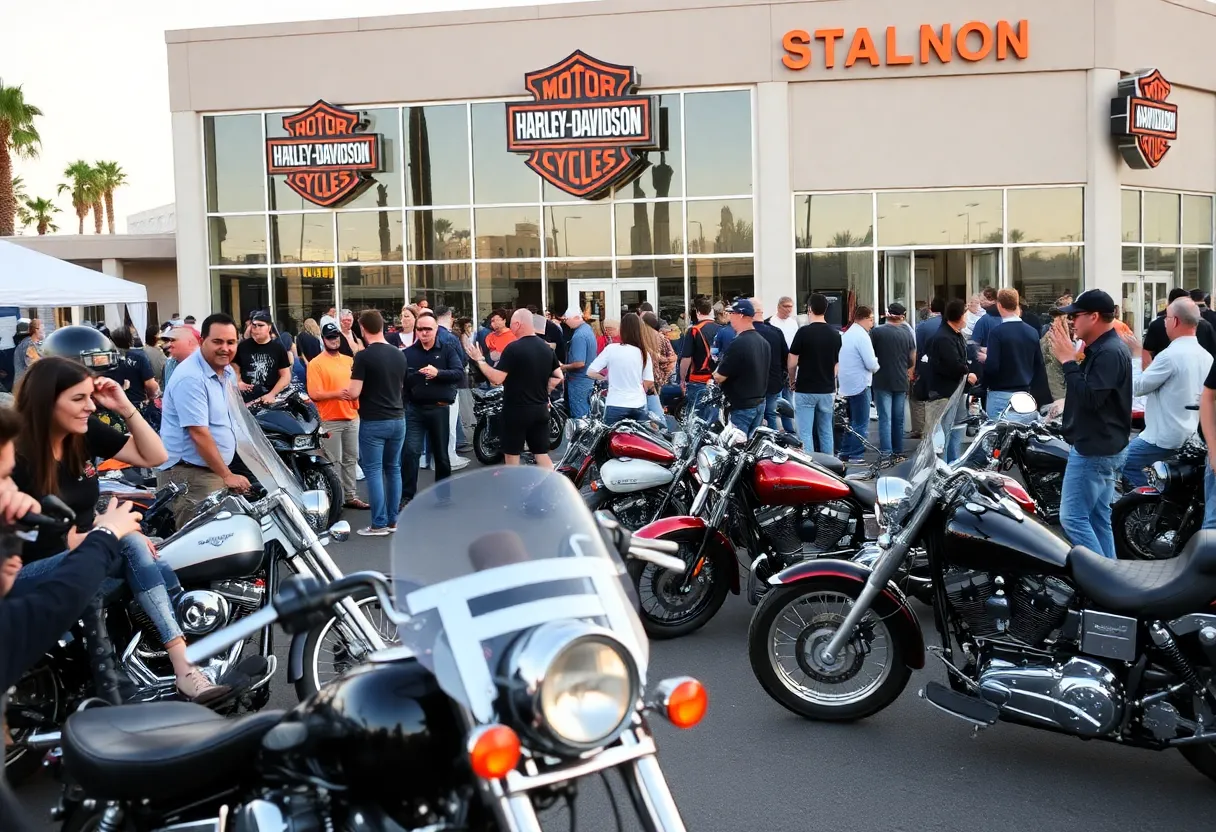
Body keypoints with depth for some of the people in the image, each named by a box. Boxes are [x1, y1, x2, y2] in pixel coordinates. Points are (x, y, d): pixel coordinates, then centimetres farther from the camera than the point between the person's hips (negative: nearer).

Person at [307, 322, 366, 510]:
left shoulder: (349, 360, 11)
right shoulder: (316, 364, -7)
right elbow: (314, 394, -13)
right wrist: (336, 394, -24)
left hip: (352, 418, 6)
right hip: (330, 421, -6)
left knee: (351, 459, 12)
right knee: (333, 462, -1)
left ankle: (351, 496, 21)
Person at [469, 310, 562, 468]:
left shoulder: (513, 348, -15)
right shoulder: (546, 348, 7)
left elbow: (496, 379, -18)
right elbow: (558, 377, 12)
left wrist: (480, 360, -7)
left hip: (517, 410, -6)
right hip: (541, 409, 6)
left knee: (512, 455, 5)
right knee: (542, 454, 9)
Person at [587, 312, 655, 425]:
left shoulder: (611, 349, -8)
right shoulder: (644, 353, 0)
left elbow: (590, 372, -8)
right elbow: (648, 384, 3)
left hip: (616, 406, -3)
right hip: (638, 407, 3)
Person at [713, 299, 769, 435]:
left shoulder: (738, 343, -20)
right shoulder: (763, 342, 9)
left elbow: (720, 377, -17)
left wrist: (715, 374, 4)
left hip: (741, 407, -9)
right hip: (760, 403, 9)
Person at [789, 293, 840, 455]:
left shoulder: (804, 332, -13)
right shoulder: (835, 334, 4)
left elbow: (792, 363, -10)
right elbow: (836, 364, 10)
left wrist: (793, 381, 7)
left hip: (805, 390, -5)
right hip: (827, 390, 5)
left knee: (805, 433, -2)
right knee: (826, 432, 13)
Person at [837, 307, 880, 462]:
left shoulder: (846, 334, 13)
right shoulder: (862, 336, -16)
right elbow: (871, 364, -21)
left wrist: (873, 364, 14)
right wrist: (877, 365, 1)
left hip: (846, 385, 9)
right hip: (859, 385, -9)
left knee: (853, 421, 19)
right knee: (861, 425, -4)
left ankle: (845, 453, 22)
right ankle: (856, 457, -4)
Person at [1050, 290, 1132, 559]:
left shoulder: (1109, 353, -20)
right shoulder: (1102, 348, 14)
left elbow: (1090, 398, -27)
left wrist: (1068, 360, -21)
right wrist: (1071, 358, 7)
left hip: (1095, 450, -11)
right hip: (1100, 447, 11)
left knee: (1073, 517, -8)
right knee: (1098, 517, 14)